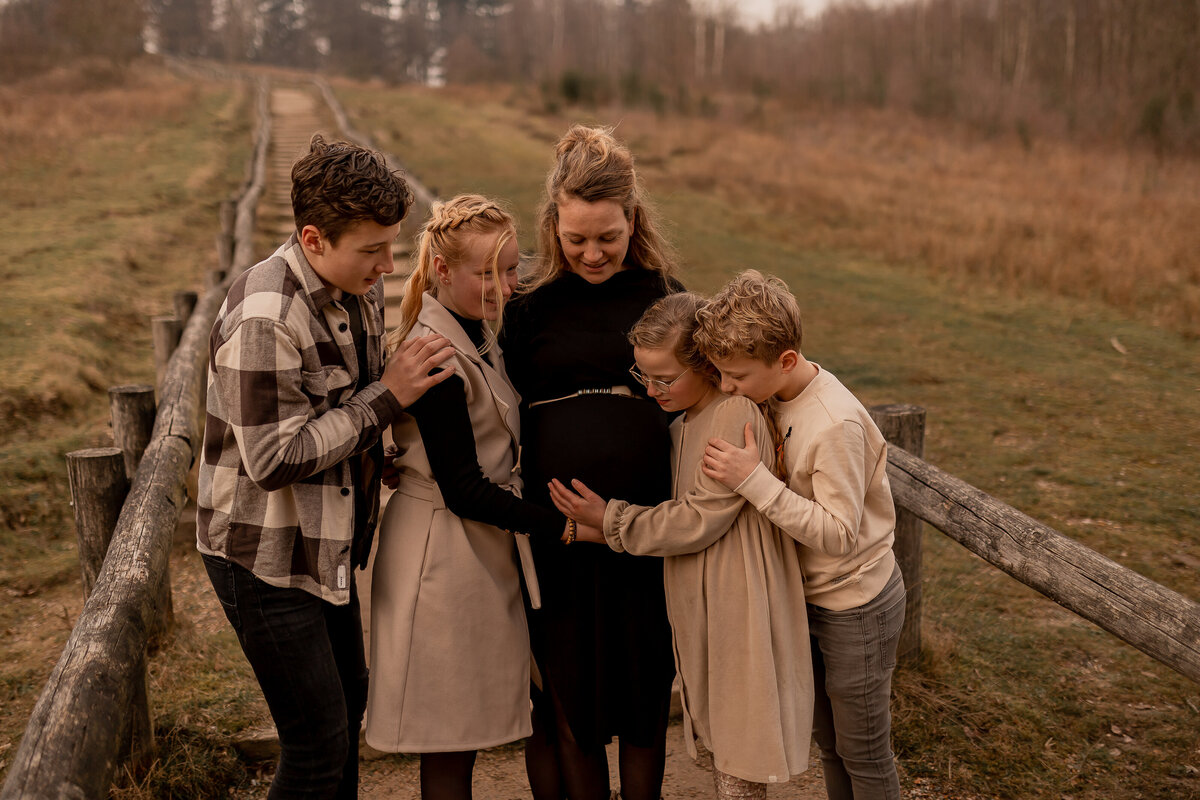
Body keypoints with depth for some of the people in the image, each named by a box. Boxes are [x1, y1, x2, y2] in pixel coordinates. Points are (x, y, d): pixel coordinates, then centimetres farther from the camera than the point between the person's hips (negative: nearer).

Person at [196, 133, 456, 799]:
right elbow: (273, 460, -26)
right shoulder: (264, 319, -26)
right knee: (317, 744, -2)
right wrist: (386, 398, -25)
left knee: (347, 705, 20)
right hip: (265, 555, -8)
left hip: (324, 545, 9)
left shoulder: (357, 289, 1)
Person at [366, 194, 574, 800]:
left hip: (479, 544, 9)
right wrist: (558, 524, -17)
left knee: (462, 732, 17)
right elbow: (463, 489, -20)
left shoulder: (477, 336, 9)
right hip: (443, 550, -9)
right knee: (450, 742, 2)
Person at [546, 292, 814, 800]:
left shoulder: (737, 417, -19)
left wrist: (610, 521, -11)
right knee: (719, 748, 18)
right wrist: (600, 529, 1)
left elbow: (697, 521, -19)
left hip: (737, 613, -9)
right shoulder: (685, 423, 10)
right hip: (698, 610, 9)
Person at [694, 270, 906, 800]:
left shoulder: (836, 425, -30)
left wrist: (753, 480, -34)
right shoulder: (777, 394, -6)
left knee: (863, 755, 10)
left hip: (857, 607, -8)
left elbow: (837, 534, -31)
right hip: (813, 595, 8)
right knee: (827, 742, 23)